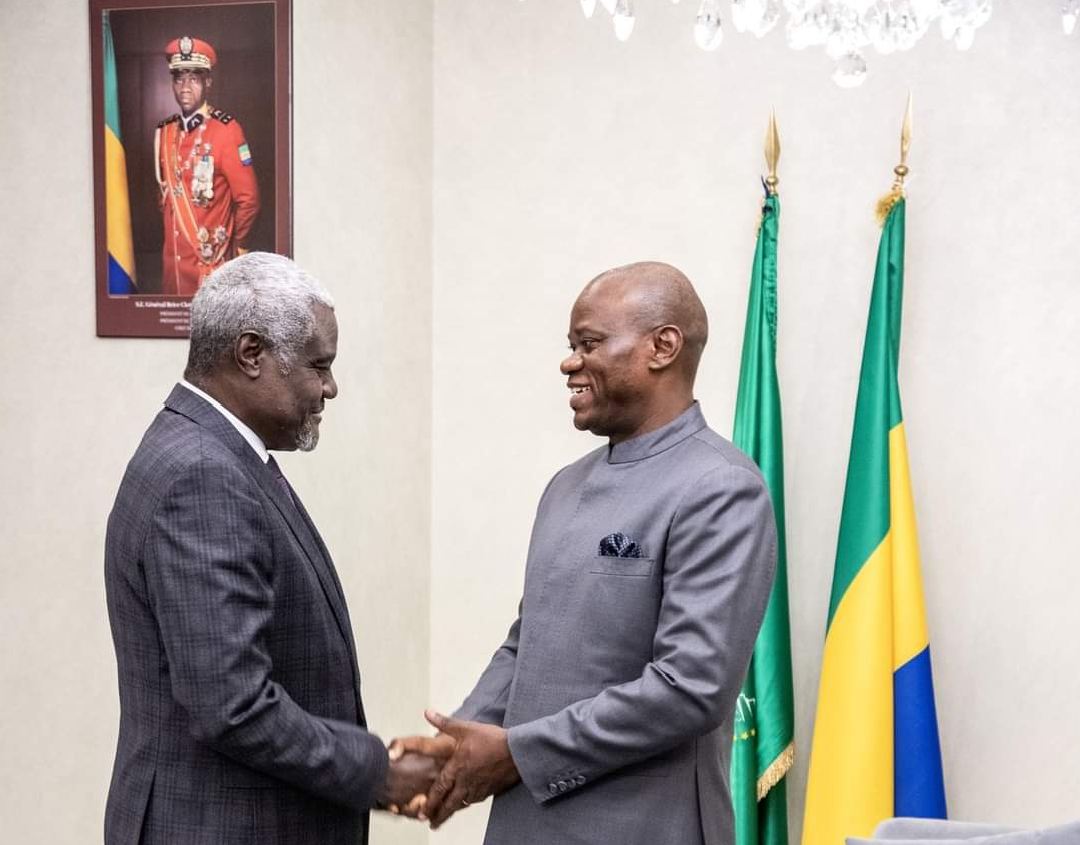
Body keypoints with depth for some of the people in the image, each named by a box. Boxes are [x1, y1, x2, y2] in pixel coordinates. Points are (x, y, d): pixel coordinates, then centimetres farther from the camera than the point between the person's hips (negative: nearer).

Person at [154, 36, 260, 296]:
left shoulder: (227, 130, -11)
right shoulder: (165, 131, 8)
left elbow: (248, 199, -8)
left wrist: (234, 247, 3)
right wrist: (173, 238, 16)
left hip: (211, 264, -5)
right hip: (172, 261, 6)